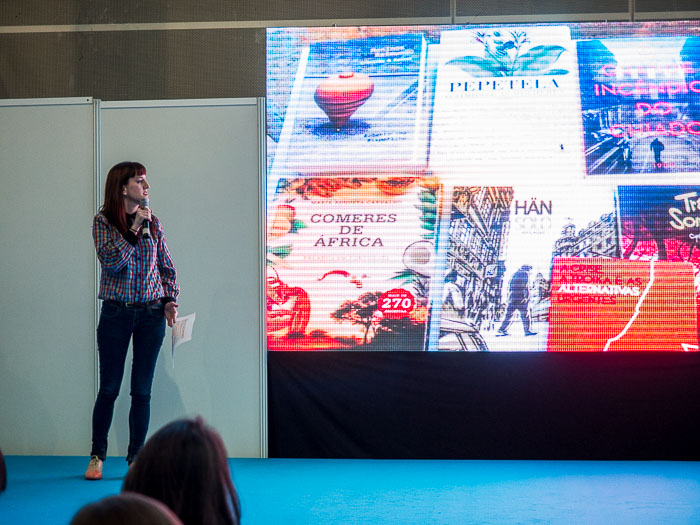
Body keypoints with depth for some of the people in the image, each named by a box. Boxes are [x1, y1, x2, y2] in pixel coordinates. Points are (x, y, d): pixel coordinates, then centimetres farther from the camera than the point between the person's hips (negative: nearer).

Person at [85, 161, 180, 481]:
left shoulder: (153, 223, 6)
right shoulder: (104, 221, -4)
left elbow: (167, 268, 12)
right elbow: (110, 260, -18)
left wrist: (171, 301, 1)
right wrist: (134, 229, -18)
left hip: (152, 313, 3)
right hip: (116, 313, -2)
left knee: (142, 391, 4)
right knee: (109, 389, 3)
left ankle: (136, 458, 12)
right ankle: (97, 457, 16)